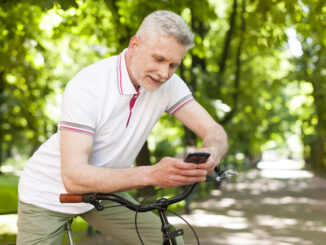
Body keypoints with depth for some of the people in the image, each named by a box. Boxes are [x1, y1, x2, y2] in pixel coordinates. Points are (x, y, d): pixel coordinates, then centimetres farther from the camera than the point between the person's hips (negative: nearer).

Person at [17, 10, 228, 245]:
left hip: (102, 190, 5)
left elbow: (214, 131, -13)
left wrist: (210, 155, -39)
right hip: (49, 195, -5)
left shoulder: (169, 84, -14)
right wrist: (151, 174, -49)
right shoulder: (88, 86, -30)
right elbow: (73, 177, -36)